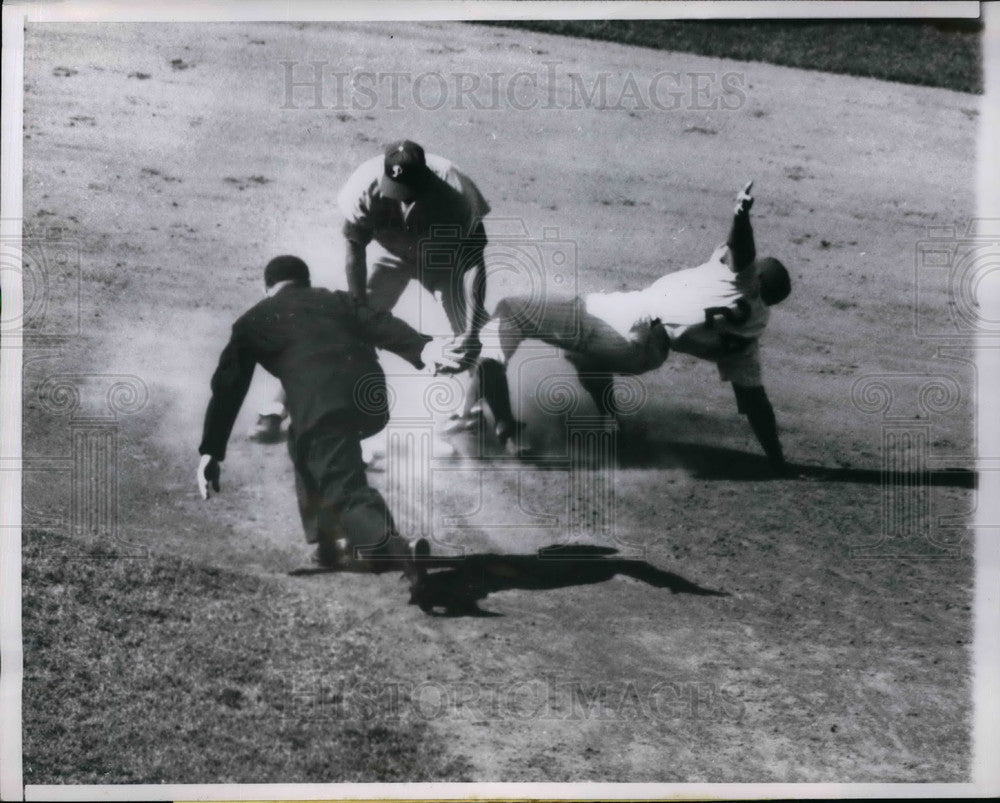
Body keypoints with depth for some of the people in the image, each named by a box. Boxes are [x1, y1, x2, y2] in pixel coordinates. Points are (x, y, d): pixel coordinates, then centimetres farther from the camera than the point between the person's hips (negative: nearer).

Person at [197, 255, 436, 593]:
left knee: (347, 489, -9)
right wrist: (423, 349, -4)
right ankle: (333, 543, 28)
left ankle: (398, 552, -37)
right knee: (306, 447, 31)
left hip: (321, 405, -5)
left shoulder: (253, 321, 26)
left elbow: (227, 388, 22)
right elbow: (382, 326, 12)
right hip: (373, 401, 5)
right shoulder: (337, 300, 31)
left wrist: (210, 452, 22)